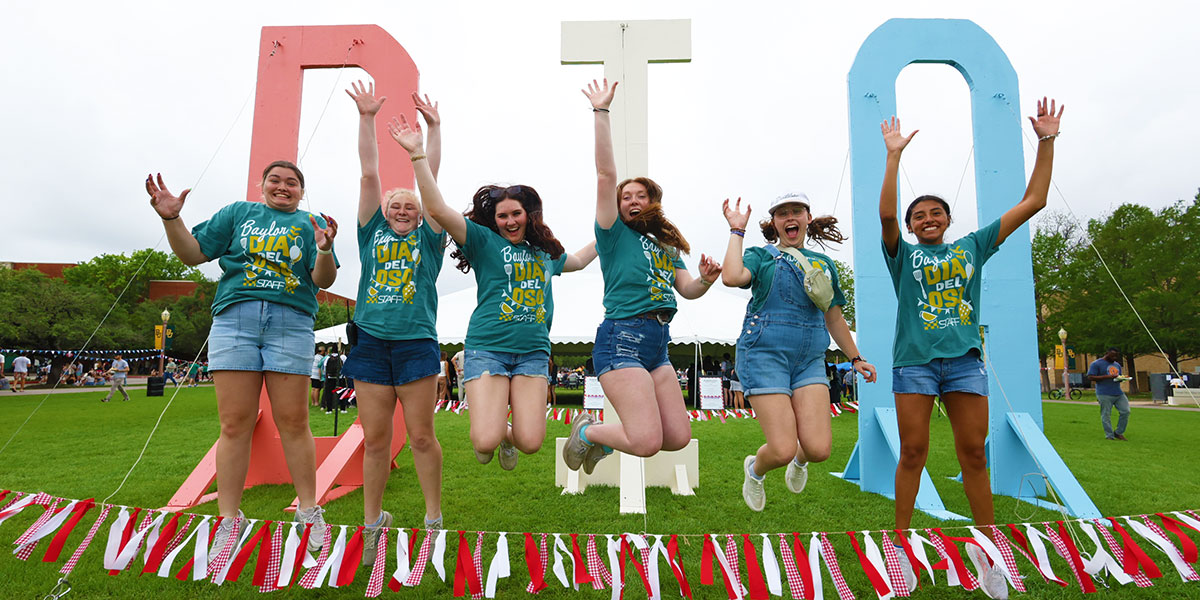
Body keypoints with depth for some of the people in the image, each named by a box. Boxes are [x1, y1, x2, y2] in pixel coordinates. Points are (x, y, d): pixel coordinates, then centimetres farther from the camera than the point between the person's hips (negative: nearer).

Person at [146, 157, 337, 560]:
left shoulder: (310, 224, 15)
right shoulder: (238, 213, 19)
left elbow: (324, 280, 3)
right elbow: (193, 254, 16)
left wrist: (324, 250, -16)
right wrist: (172, 219, 1)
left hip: (291, 321, -1)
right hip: (235, 317, 1)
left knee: (293, 423, -1)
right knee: (235, 424, -1)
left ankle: (309, 511, 10)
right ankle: (229, 520, 8)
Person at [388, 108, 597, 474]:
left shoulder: (545, 251, 16)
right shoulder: (484, 240, 2)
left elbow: (577, 261, 37)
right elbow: (437, 209, -11)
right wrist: (418, 154, -15)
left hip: (533, 351, 4)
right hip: (487, 347, -3)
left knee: (531, 442, -8)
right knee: (485, 440, -14)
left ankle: (507, 435, 29)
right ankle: (492, 433, 24)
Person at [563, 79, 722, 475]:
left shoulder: (667, 245, 20)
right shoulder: (615, 233, 1)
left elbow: (687, 291, 15)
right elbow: (605, 174, -8)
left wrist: (706, 279, -7)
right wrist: (601, 112, -10)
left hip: (658, 345, 8)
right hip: (622, 339, -7)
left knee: (679, 438, 7)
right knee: (646, 443, -15)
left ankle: (600, 439, 27)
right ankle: (587, 432, 15)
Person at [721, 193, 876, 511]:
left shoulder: (824, 264, 19)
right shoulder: (761, 256, 6)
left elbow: (834, 318, 26)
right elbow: (732, 277, -17)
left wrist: (855, 358, 28)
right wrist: (737, 230, -6)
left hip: (810, 359, 4)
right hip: (765, 354, -4)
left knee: (819, 449, -11)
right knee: (783, 450, -11)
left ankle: (800, 459, 28)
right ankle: (755, 469, 26)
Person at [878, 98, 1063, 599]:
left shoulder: (973, 247, 14)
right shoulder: (903, 255, 6)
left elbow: (1032, 202, 13)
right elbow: (885, 213, -14)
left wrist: (1046, 142, 11)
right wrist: (894, 155, -14)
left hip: (965, 359, 3)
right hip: (914, 361, -2)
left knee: (974, 452, 4)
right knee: (913, 452, -1)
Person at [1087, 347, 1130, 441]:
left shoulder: (1117, 365, 20)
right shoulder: (1096, 364, -3)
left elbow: (1118, 377, 29)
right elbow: (1090, 377, -9)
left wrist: (1121, 378, 3)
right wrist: (1107, 377, -18)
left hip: (1119, 393, 7)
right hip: (1104, 395, -7)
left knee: (1125, 411, -1)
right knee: (1106, 415, -4)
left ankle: (1118, 433, 14)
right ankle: (1110, 436, 4)